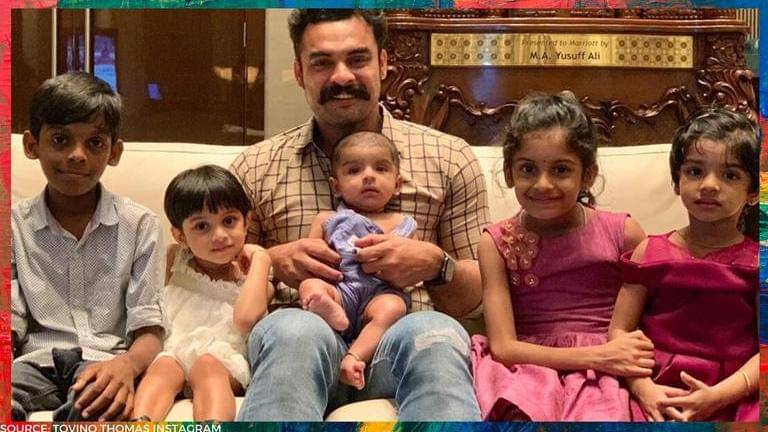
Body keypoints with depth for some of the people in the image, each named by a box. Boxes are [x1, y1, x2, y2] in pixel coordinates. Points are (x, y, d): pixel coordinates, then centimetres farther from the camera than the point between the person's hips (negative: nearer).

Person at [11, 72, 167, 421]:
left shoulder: (139, 225, 7)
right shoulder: (15, 225, 12)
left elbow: (149, 330, 2)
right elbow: (10, 325, 8)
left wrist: (127, 365, -23)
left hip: (105, 360, -1)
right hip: (37, 360, 1)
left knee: (92, 403, -37)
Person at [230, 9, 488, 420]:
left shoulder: (449, 158, 12)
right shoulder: (255, 167, 14)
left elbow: (474, 298, 15)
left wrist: (434, 265, -8)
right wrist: (273, 261, -5)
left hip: (403, 339, 0)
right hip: (301, 341, 1)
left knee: (435, 333, -36)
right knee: (295, 329, -36)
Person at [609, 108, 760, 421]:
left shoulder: (756, 261, 5)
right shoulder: (651, 252, 8)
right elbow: (620, 330, 4)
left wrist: (717, 396, -15)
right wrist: (644, 389, -11)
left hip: (733, 395, 0)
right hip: (661, 395, 0)